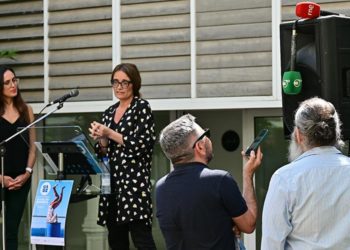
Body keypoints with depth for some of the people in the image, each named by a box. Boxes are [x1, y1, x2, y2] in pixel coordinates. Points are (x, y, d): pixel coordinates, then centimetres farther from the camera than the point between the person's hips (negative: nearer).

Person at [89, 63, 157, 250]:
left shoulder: (141, 107, -2)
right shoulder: (109, 112, 16)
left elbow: (143, 143, -12)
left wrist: (110, 134, -11)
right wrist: (101, 138, -3)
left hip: (134, 179, -7)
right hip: (112, 179, 7)